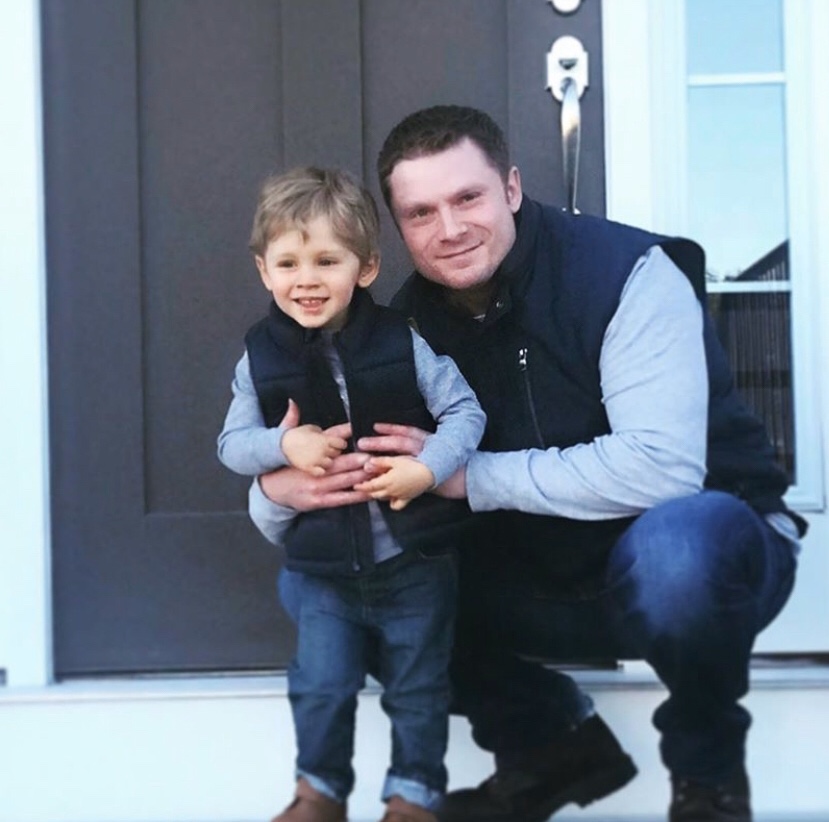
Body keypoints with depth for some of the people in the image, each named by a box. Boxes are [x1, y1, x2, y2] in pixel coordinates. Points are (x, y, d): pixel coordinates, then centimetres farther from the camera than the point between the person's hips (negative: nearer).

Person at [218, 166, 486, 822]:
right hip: (321, 565, 1)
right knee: (320, 686, 8)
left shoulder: (403, 343, -9)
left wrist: (429, 468, -24)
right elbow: (232, 443, 2)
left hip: (415, 561, -1)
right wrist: (284, 446, -18)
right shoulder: (261, 358, -3)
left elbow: (465, 411, -8)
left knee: (418, 688, 11)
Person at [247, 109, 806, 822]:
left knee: (674, 540, -40)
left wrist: (470, 475, -29)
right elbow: (351, 475, -2)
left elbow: (661, 467, -32)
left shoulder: (625, 271, -21)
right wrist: (280, 492, -27)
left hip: (705, 544, -5)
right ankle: (552, 742, 10)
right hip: (548, 583, 5)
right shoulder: (409, 324, -4)